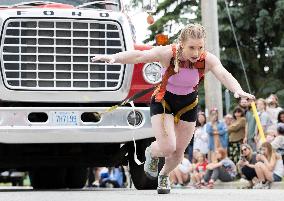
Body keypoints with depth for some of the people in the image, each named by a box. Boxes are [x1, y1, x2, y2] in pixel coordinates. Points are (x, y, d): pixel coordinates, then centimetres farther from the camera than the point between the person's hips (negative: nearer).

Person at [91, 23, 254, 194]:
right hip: (163, 102, -3)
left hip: (188, 105, 3)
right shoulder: (168, 53, -30)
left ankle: (164, 175, 46)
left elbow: (224, 75, -41)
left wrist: (238, 90, -63)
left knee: (178, 152, 11)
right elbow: (139, 56, -41)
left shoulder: (208, 60, -25)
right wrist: (113, 58, -58)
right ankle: (151, 153, 20)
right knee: (167, 148, -18)